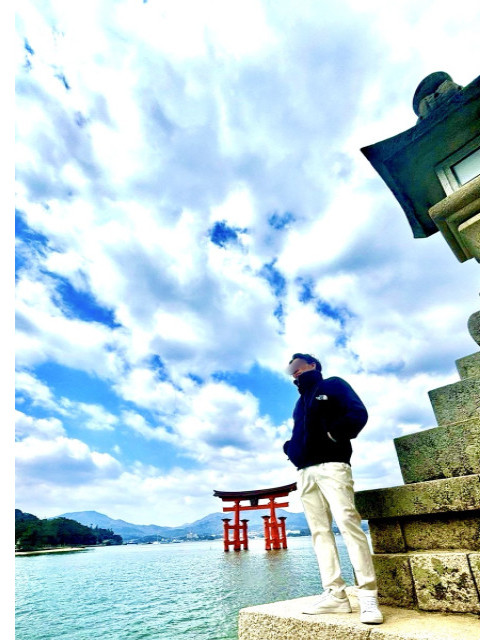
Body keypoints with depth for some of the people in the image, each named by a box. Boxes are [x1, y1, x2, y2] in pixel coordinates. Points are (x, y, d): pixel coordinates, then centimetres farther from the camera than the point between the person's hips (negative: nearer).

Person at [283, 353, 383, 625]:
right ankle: (336, 595, 4)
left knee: (348, 523, -14)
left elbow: (358, 413, -5)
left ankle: (368, 596, -9)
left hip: (331, 465, -7)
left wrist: (333, 434, -15)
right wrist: (290, 449, 7)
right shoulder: (301, 402, 26)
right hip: (305, 472, 7)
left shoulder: (333, 385, 8)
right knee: (320, 531, 2)